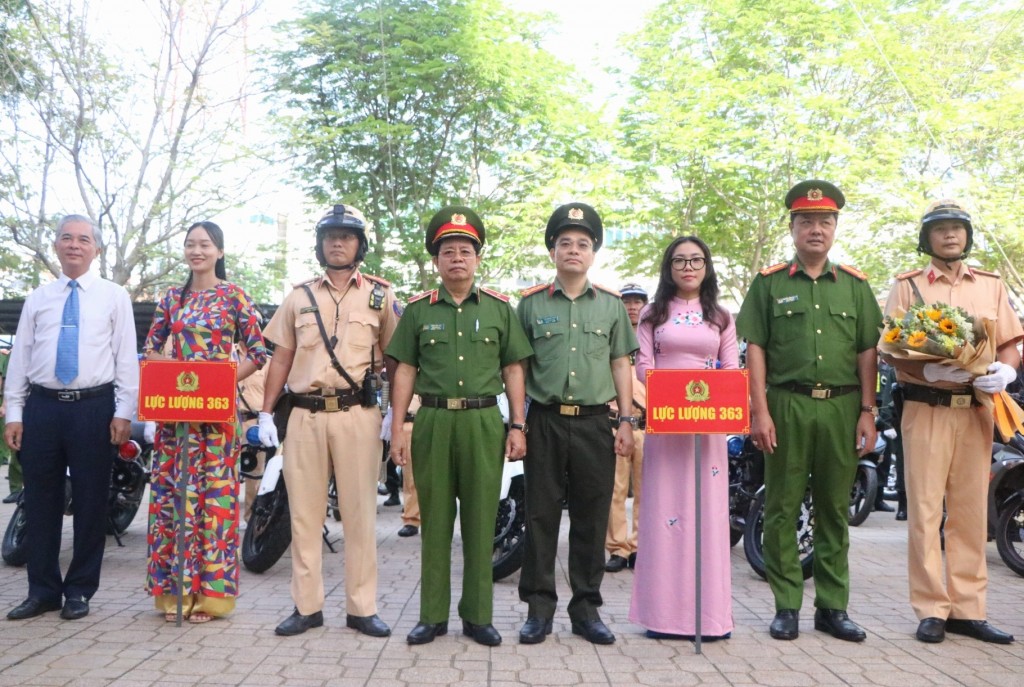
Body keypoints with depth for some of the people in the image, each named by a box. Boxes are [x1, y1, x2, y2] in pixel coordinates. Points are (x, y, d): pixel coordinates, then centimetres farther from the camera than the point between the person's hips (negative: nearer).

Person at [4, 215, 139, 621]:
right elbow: (19, 357, 11)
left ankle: (80, 591, 16)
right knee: (40, 501, 7)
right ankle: (42, 590, 20)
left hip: (93, 408, -2)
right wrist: (13, 413, 3)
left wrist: (123, 413, -7)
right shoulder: (37, 299, 12)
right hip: (42, 406, 3)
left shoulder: (114, 297, 5)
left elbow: (126, 357, 0)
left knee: (90, 502, 3)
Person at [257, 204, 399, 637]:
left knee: (359, 512, 1)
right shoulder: (299, 297, 14)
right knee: (304, 512, 5)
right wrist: (265, 413, 7)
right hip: (305, 415, 3)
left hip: (358, 415, -2)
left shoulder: (380, 296, 7)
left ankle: (361, 608, 10)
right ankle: (306, 606, 15)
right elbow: (281, 358, 14)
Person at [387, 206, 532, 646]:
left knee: (480, 522, 4)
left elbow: (513, 369, 8)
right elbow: (405, 371, 8)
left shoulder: (499, 308, 8)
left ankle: (478, 616, 15)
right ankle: (432, 616, 17)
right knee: (435, 521, 6)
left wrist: (518, 425, 0)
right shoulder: (418, 310, 9)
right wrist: (397, 429, 1)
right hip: (432, 421, 1)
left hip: (484, 422, 0)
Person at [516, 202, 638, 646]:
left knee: (591, 518, 6)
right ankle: (539, 607, 13)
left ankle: (586, 608, 18)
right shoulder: (531, 303, 6)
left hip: (595, 423, 1)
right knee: (541, 516, 3)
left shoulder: (611, 304, 10)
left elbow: (620, 365, 11)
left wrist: (626, 420, 3)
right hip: (545, 422, -1)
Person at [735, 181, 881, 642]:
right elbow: (755, 349, 1)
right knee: (782, 509, 2)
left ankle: (832, 607, 18)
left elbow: (868, 352, 10)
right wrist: (760, 411, -7)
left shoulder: (855, 284, 12)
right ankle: (787, 606, 12)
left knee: (835, 510, 8)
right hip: (786, 405, -2)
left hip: (842, 407, 2)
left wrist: (867, 412, 2)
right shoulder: (770, 283, 6)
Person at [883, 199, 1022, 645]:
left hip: (976, 410, 3)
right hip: (926, 409, -3)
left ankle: (967, 609, 13)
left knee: (971, 511, 5)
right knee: (925, 510, -3)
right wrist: (930, 370, -19)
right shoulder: (907, 286, 6)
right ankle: (931, 610, 3)